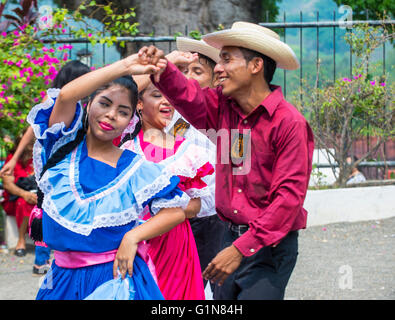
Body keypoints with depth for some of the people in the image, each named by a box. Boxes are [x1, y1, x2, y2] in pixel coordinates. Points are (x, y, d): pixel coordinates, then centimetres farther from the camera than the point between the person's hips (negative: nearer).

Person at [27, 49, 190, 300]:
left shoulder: (135, 169, 1)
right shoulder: (63, 146, 1)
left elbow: (176, 211, 1)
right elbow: (66, 96, -17)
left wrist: (134, 236, -14)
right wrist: (124, 67, -21)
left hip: (116, 275, -1)